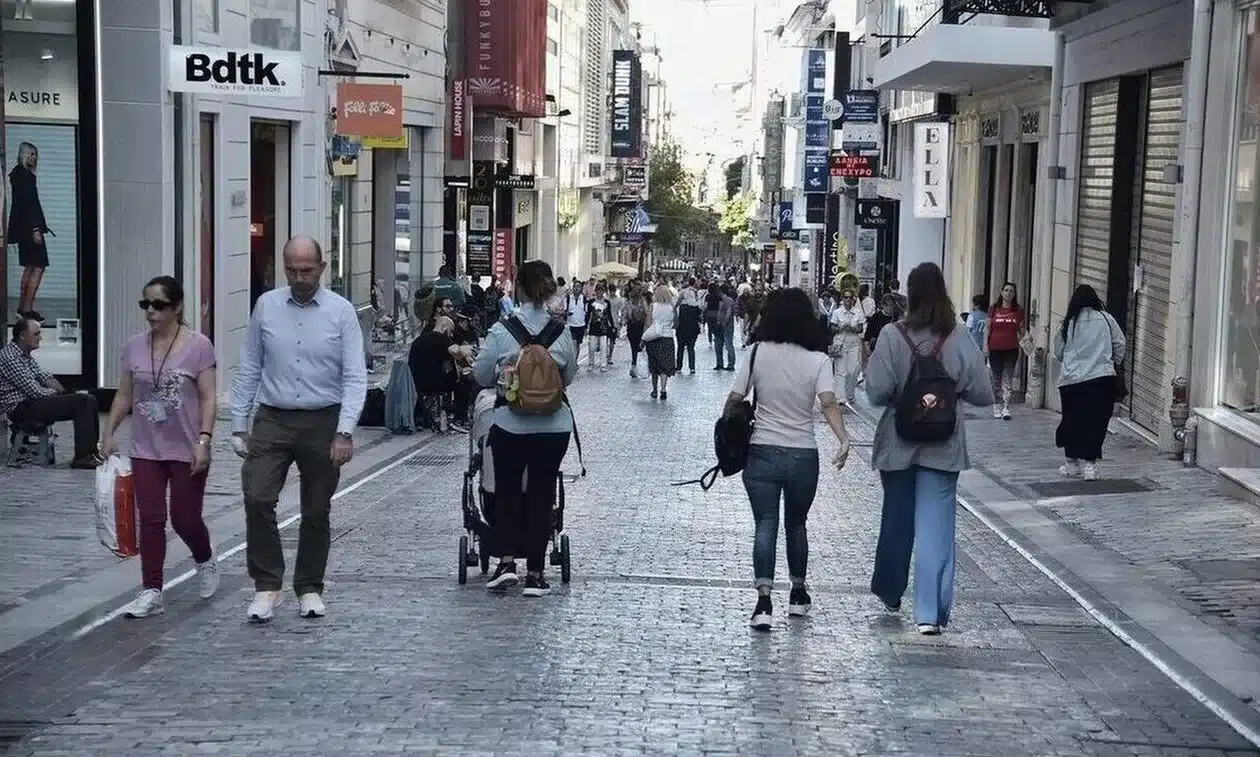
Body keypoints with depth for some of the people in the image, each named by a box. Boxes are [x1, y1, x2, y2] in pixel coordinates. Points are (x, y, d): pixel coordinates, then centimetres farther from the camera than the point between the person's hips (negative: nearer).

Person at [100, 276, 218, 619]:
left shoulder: (198, 346, -9)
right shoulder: (134, 346, 4)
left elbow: (208, 398, -10)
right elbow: (124, 395, 12)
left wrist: (203, 440, -18)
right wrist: (108, 432, 5)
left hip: (186, 452, -4)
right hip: (146, 450, 4)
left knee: (185, 519, 4)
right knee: (151, 520, 1)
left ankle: (205, 559, 36)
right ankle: (151, 592, 5)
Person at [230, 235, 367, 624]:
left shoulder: (341, 311, -3)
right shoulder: (266, 306, 3)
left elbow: (355, 377, -6)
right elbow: (248, 369, 8)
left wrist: (345, 432, -16)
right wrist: (239, 424, 4)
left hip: (323, 423, -1)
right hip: (272, 420, 1)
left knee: (316, 511, 9)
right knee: (257, 498, -14)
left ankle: (309, 588, 24)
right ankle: (267, 585, -3)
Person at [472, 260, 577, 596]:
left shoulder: (503, 329, -11)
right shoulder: (562, 331, -5)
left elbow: (481, 374, -3)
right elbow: (570, 376, 8)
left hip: (511, 425, -1)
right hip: (554, 426, 2)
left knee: (507, 492, 13)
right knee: (541, 494, 9)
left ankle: (507, 562, 2)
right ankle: (535, 572, 10)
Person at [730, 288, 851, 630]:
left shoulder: (758, 353, -5)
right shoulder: (818, 360, -5)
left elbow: (735, 399, -5)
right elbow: (828, 402, -19)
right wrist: (844, 440, -23)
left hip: (762, 452, -1)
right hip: (803, 455, 1)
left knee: (766, 525, -1)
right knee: (796, 525, 20)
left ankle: (764, 601, -16)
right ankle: (798, 594, 33)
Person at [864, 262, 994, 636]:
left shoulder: (892, 336, -11)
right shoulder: (959, 339, -8)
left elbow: (878, 392, -15)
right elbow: (982, 394, -5)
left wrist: (901, 394, 6)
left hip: (898, 443, 0)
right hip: (943, 447, 0)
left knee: (896, 520, 17)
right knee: (935, 527, 1)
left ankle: (890, 593, 35)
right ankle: (931, 612, -3)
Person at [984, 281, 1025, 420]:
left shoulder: (1018, 311, 5)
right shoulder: (994, 309, 3)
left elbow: (1021, 329, 11)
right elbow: (987, 328, 4)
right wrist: (985, 345, -2)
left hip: (1011, 350, 0)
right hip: (995, 349, 0)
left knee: (1008, 379, -4)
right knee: (996, 379, 6)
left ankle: (1006, 408, -8)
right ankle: (997, 407, 16)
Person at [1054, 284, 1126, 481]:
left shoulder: (1068, 323, 2)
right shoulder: (1106, 319, 1)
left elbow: (1058, 352, 8)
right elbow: (1120, 344, 4)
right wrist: (1114, 364, 21)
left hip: (1071, 380, 1)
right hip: (1102, 377, -1)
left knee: (1072, 421, 11)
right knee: (1096, 422, 3)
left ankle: (1072, 462, 18)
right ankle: (1089, 463, -3)